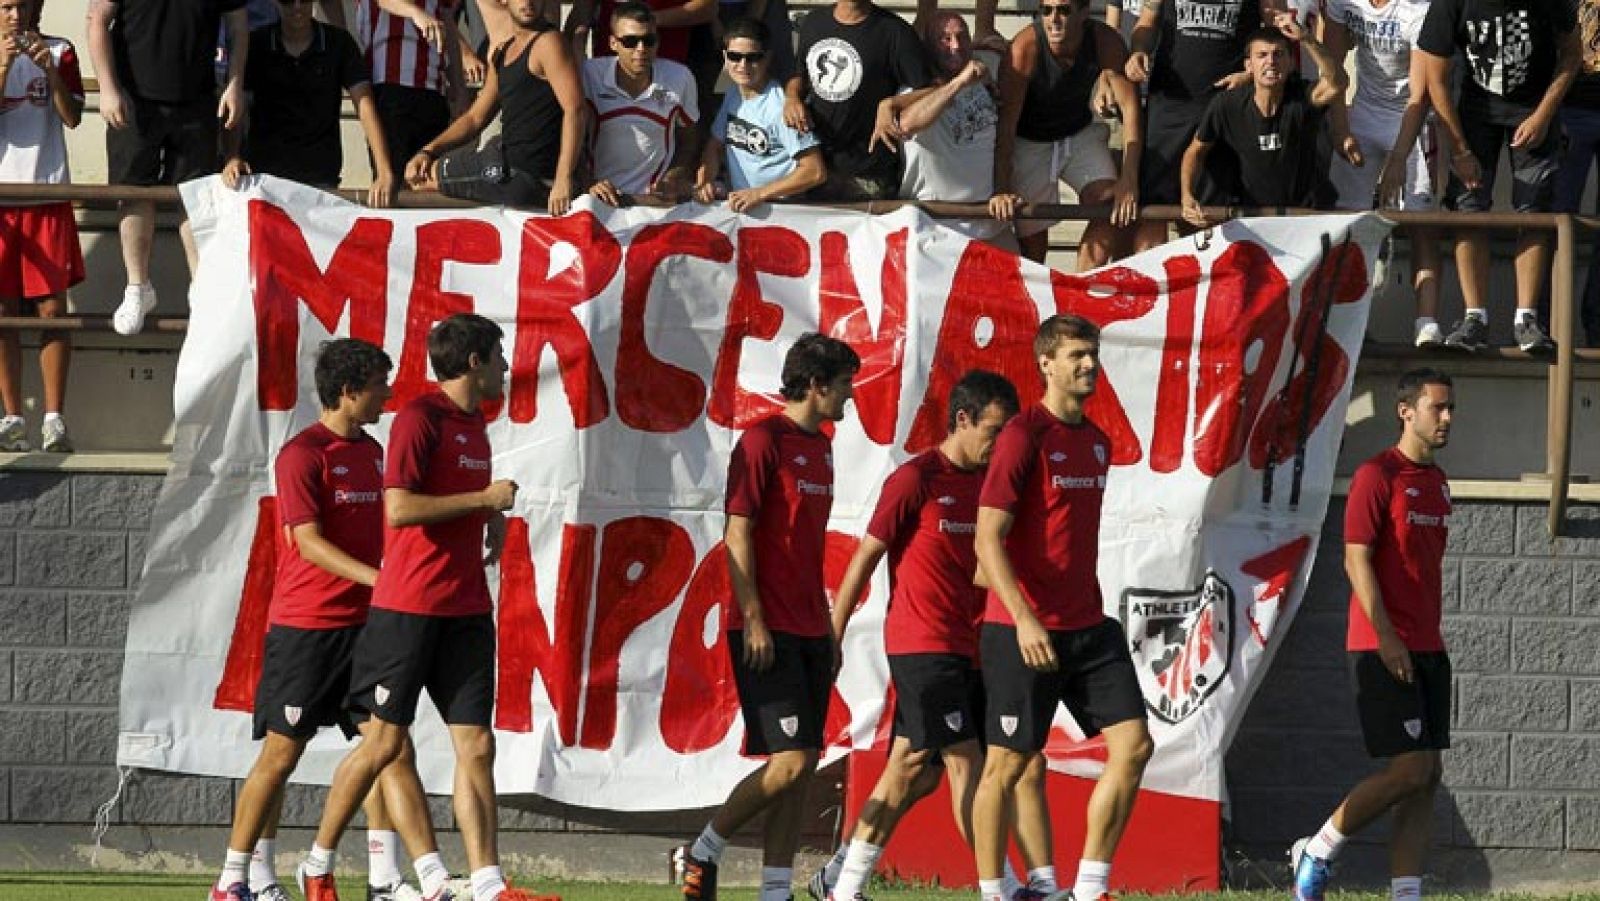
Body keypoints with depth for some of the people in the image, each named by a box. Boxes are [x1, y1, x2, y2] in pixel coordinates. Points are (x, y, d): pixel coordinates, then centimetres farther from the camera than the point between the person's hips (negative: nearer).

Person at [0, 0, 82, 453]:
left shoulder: (59, 52, 6)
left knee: (52, 308, -5)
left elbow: (72, 117, -4)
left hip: (47, 196, 0)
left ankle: (55, 420, -4)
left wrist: (50, 70, -17)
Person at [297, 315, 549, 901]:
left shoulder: (473, 423, 16)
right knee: (384, 742, -2)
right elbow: (399, 507, -21)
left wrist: (490, 517, 10)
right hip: (408, 606, -8)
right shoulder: (420, 417, -11)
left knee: (476, 745, -1)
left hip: (466, 608, 8)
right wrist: (483, 498, -16)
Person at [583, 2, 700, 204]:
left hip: (657, 196, 3)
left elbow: (687, 141, 13)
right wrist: (588, 185, -12)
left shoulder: (680, 78, 1)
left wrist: (675, 177, -4)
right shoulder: (589, 75, -5)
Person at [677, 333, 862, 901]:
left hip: (809, 634, 9)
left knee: (801, 768, 5)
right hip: (768, 632, -9)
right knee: (790, 761, -13)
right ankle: (703, 854, 3)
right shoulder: (763, 441, -9)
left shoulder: (820, 447, 17)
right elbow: (737, 534, -13)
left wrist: (829, 629, 20)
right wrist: (753, 621, -18)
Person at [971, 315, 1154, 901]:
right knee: (1007, 764, 0)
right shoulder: (1024, 436, -10)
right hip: (1024, 631, -7)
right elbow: (988, 537, -16)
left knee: (1133, 745, -2)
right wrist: (1023, 619, -25)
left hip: (1087, 627, 7)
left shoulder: (1097, 441, 14)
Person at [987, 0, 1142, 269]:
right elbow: (1005, 125, -28)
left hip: (1079, 133, 2)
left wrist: (1128, 181, -30)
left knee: (1112, 208, -19)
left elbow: (1130, 107, -21)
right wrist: (1000, 190, -36)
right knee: (1032, 238, -3)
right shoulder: (1024, 48, -30)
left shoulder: (1105, 42, -23)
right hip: (1029, 143, -2)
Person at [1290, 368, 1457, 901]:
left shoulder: (1438, 482, 16)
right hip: (1385, 650, -8)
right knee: (1410, 769, -12)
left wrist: (1431, 637, 19)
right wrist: (1387, 637, -20)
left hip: (1427, 651, 8)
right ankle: (1315, 852, 4)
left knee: (1427, 776, 2)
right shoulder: (1377, 476, -9)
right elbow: (1357, 560, -14)